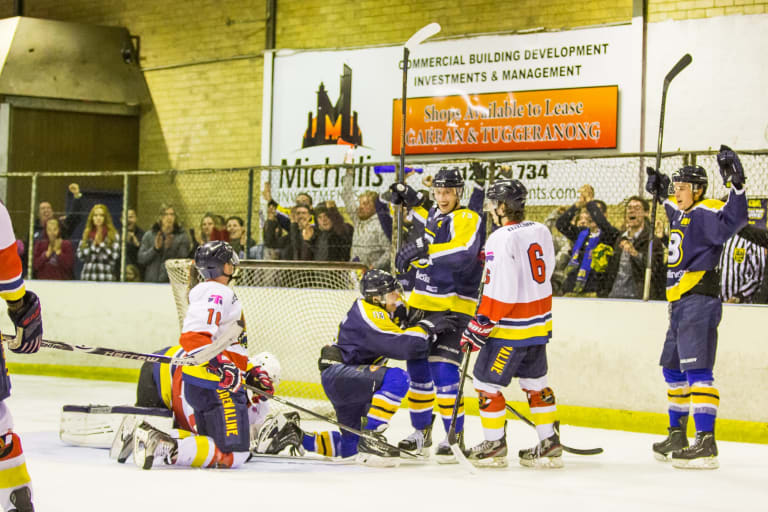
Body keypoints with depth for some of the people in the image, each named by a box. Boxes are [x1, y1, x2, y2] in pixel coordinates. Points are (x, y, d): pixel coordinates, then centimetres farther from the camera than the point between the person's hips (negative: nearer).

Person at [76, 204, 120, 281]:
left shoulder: (113, 235, 1)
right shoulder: (86, 234, 11)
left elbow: (114, 257, -7)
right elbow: (80, 255, 4)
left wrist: (101, 243, -12)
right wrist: (93, 244, -8)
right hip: (88, 277, 3)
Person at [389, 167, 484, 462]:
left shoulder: (467, 219, -12)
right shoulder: (435, 214, 13)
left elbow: (464, 251, -33)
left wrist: (424, 248, -38)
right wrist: (414, 202, 31)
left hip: (454, 305, -8)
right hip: (423, 302, 8)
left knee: (443, 370, -14)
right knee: (417, 366, 9)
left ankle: (455, 436, -4)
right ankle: (422, 431, 22)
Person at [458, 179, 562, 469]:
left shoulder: (501, 239, -19)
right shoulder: (541, 232, 5)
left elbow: (500, 292, -21)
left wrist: (478, 328, -15)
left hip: (511, 327, -8)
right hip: (540, 322, 8)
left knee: (487, 383, 4)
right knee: (536, 382, 16)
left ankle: (495, 446, 10)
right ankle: (550, 445, 16)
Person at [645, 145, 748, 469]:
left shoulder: (705, 213, -11)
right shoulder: (682, 214, 17)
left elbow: (733, 220, -30)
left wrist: (735, 184, -37)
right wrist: (660, 194, 41)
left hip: (699, 301, -11)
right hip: (680, 303, 11)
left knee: (696, 369, -17)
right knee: (673, 369, 19)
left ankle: (706, 443, -22)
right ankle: (677, 436, 32)